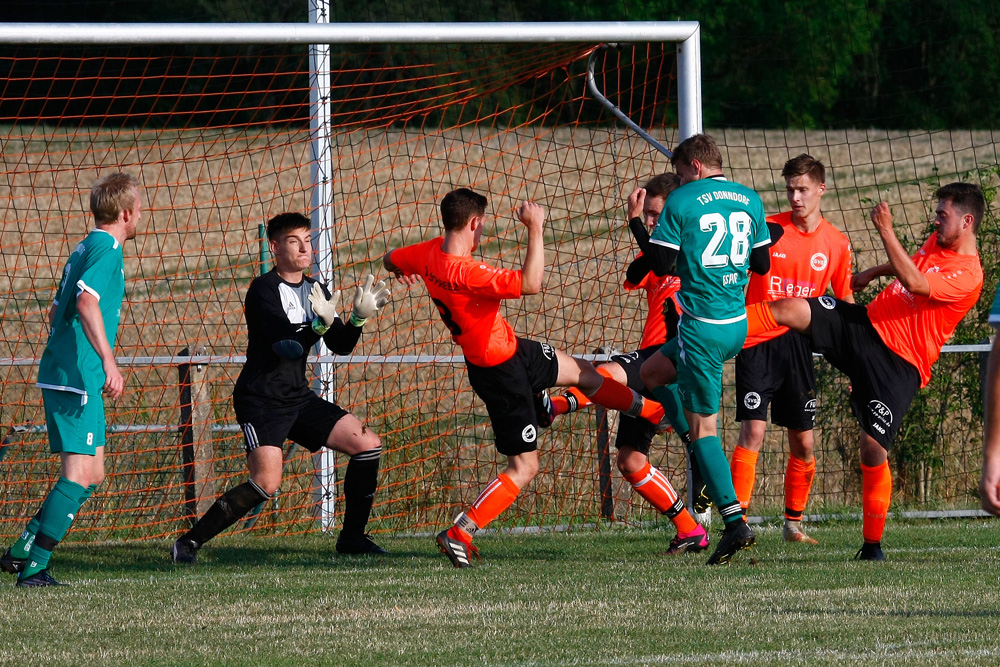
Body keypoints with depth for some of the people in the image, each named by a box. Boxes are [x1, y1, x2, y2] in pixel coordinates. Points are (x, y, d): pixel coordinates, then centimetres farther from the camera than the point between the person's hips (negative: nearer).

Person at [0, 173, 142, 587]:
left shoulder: (86, 247, 19)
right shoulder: (106, 248, -10)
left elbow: (56, 311, 28)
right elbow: (86, 301, -26)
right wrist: (108, 361, -31)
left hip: (62, 376, 10)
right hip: (78, 379, -10)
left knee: (90, 475, 13)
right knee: (80, 474, -12)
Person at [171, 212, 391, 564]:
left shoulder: (315, 291, 11)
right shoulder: (263, 290, -12)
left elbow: (341, 346, 9)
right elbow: (287, 344, -25)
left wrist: (358, 318, -10)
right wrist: (320, 324, -42)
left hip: (298, 398, 8)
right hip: (261, 399, -8)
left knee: (368, 444, 0)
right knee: (267, 482, -24)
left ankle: (352, 537, 12)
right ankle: (189, 542, -15)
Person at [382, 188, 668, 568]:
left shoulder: (431, 253, -8)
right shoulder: (464, 272, -35)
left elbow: (391, 260, 13)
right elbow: (531, 284, -42)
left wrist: (405, 273, 36)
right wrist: (535, 228, -34)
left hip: (513, 350, 10)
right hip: (501, 372, -10)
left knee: (582, 373, 27)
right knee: (525, 468, -2)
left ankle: (652, 412, 50)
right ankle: (459, 534, -2)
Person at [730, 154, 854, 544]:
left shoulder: (837, 245, 4)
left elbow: (846, 303, 12)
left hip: (798, 347, 3)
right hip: (758, 345, -3)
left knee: (804, 443, 6)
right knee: (752, 431, -14)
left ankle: (793, 523, 22)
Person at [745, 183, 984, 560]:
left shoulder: (967, 276, -16)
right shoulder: (936, 244, 12)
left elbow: (914, 283, -30)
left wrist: (886, 232, -30)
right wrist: (873, 273, 38)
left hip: (898, 365, -7)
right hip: (864, 325, 7)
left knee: (873, 448, -12)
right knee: (791, 309, -15)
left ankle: (873, 544, 6)